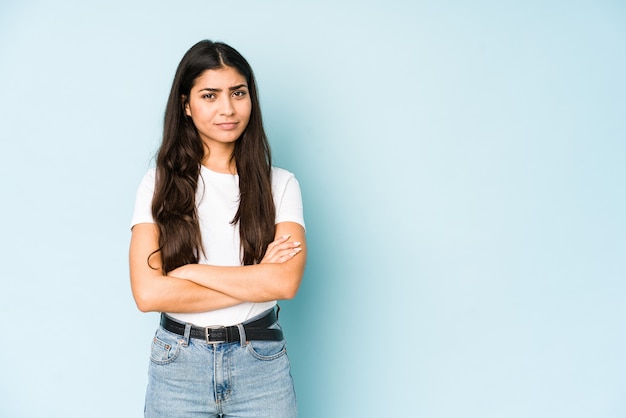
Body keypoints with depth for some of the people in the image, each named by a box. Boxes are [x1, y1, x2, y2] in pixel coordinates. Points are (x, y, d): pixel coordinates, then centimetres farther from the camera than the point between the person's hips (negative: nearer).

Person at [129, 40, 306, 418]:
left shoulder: (279, 184, -2)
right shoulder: (161, 183, -3)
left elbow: (286, 281, -16)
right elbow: (148, 293, -13)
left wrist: (191, 272, -13)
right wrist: (255, 280, -13)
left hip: (261, 363, 0)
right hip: (177, 364, 0)